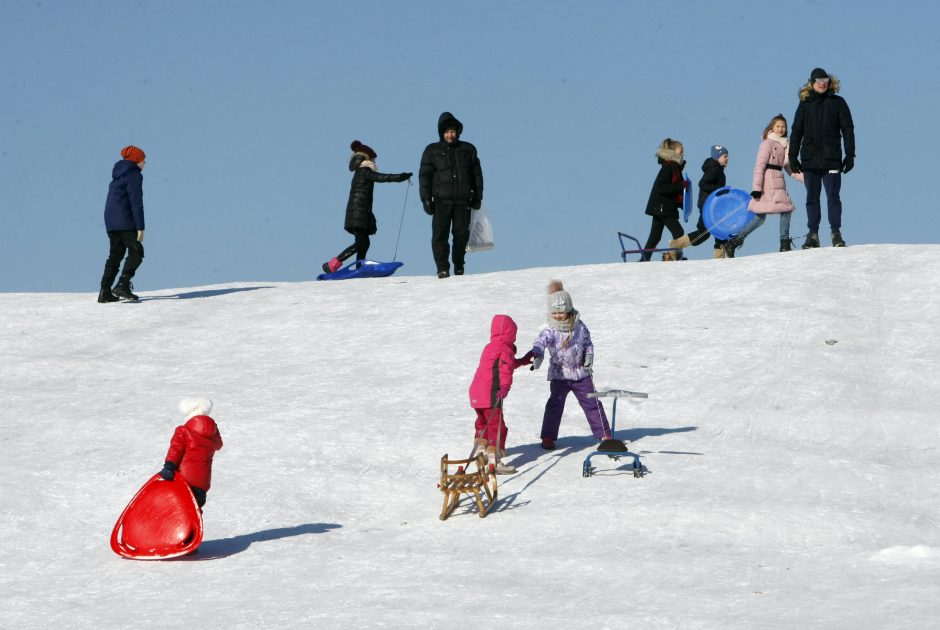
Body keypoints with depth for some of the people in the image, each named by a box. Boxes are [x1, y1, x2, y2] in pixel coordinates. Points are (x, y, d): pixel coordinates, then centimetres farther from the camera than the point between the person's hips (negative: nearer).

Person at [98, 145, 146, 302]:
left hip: (110, 221, 9)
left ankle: (105, 292, 4)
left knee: (115, 255, 11)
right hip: (125, 222, -9)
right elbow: (136, 202, -15)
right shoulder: (134, 175, -8)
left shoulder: (118, 174, 19)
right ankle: (122, 286, -16)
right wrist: (140, 227, -16)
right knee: (136, 252, -3)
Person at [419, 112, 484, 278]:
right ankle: (442, 268, -8)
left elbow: (477, 174, 16)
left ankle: (459, 267, 14)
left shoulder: (468, 150, 12)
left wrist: (477, 197, 10)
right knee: (440, 235, -10)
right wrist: (426, 199, -2)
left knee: (462, 234, 0)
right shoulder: (432, 151, 8)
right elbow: (424, 176, 6)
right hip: (441, 200, -1)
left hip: (463, 201, 1)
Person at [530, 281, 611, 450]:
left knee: (592, 403, 6)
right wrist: (537, 355, -50)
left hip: (581, 373, 2)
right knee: (555, 405, -4)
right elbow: (540, 343, -29)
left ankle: (603, 434, 15)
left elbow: (588, 342, 12)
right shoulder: (549, 331, -11)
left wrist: (589, 355, -6)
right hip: (559, 374, -2)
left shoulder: (579, 327, -1)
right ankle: (548, 437, 7)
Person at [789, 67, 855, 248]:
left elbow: (848, 129, 4)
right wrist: (792, 157, 6)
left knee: (833, 196, -4)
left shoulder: (837, 103, 4)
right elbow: (796, 132, 12)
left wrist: (850, 155, -3)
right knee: (812, 198, 4)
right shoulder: (805, 104, 9)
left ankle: (836, 233, 1)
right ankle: (813, 235, 8)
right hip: (809, 159, 2)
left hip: (831, 159, -2)